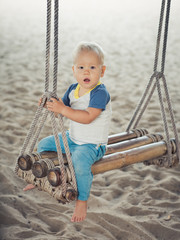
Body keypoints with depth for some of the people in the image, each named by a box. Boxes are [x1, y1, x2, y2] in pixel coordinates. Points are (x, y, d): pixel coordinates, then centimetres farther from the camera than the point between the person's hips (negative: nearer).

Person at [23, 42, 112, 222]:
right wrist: (50, 104, -14)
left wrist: (63, 109, -37)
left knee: (79, 160, -36)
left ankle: (82, 201, -15)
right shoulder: (73, 89, 1)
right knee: (44, 144, 15)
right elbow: (62, 108, 8)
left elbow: (88, 117, -34)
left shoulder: (100, 93, -23)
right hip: (72, 139, 8)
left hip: (92, 144, -8)